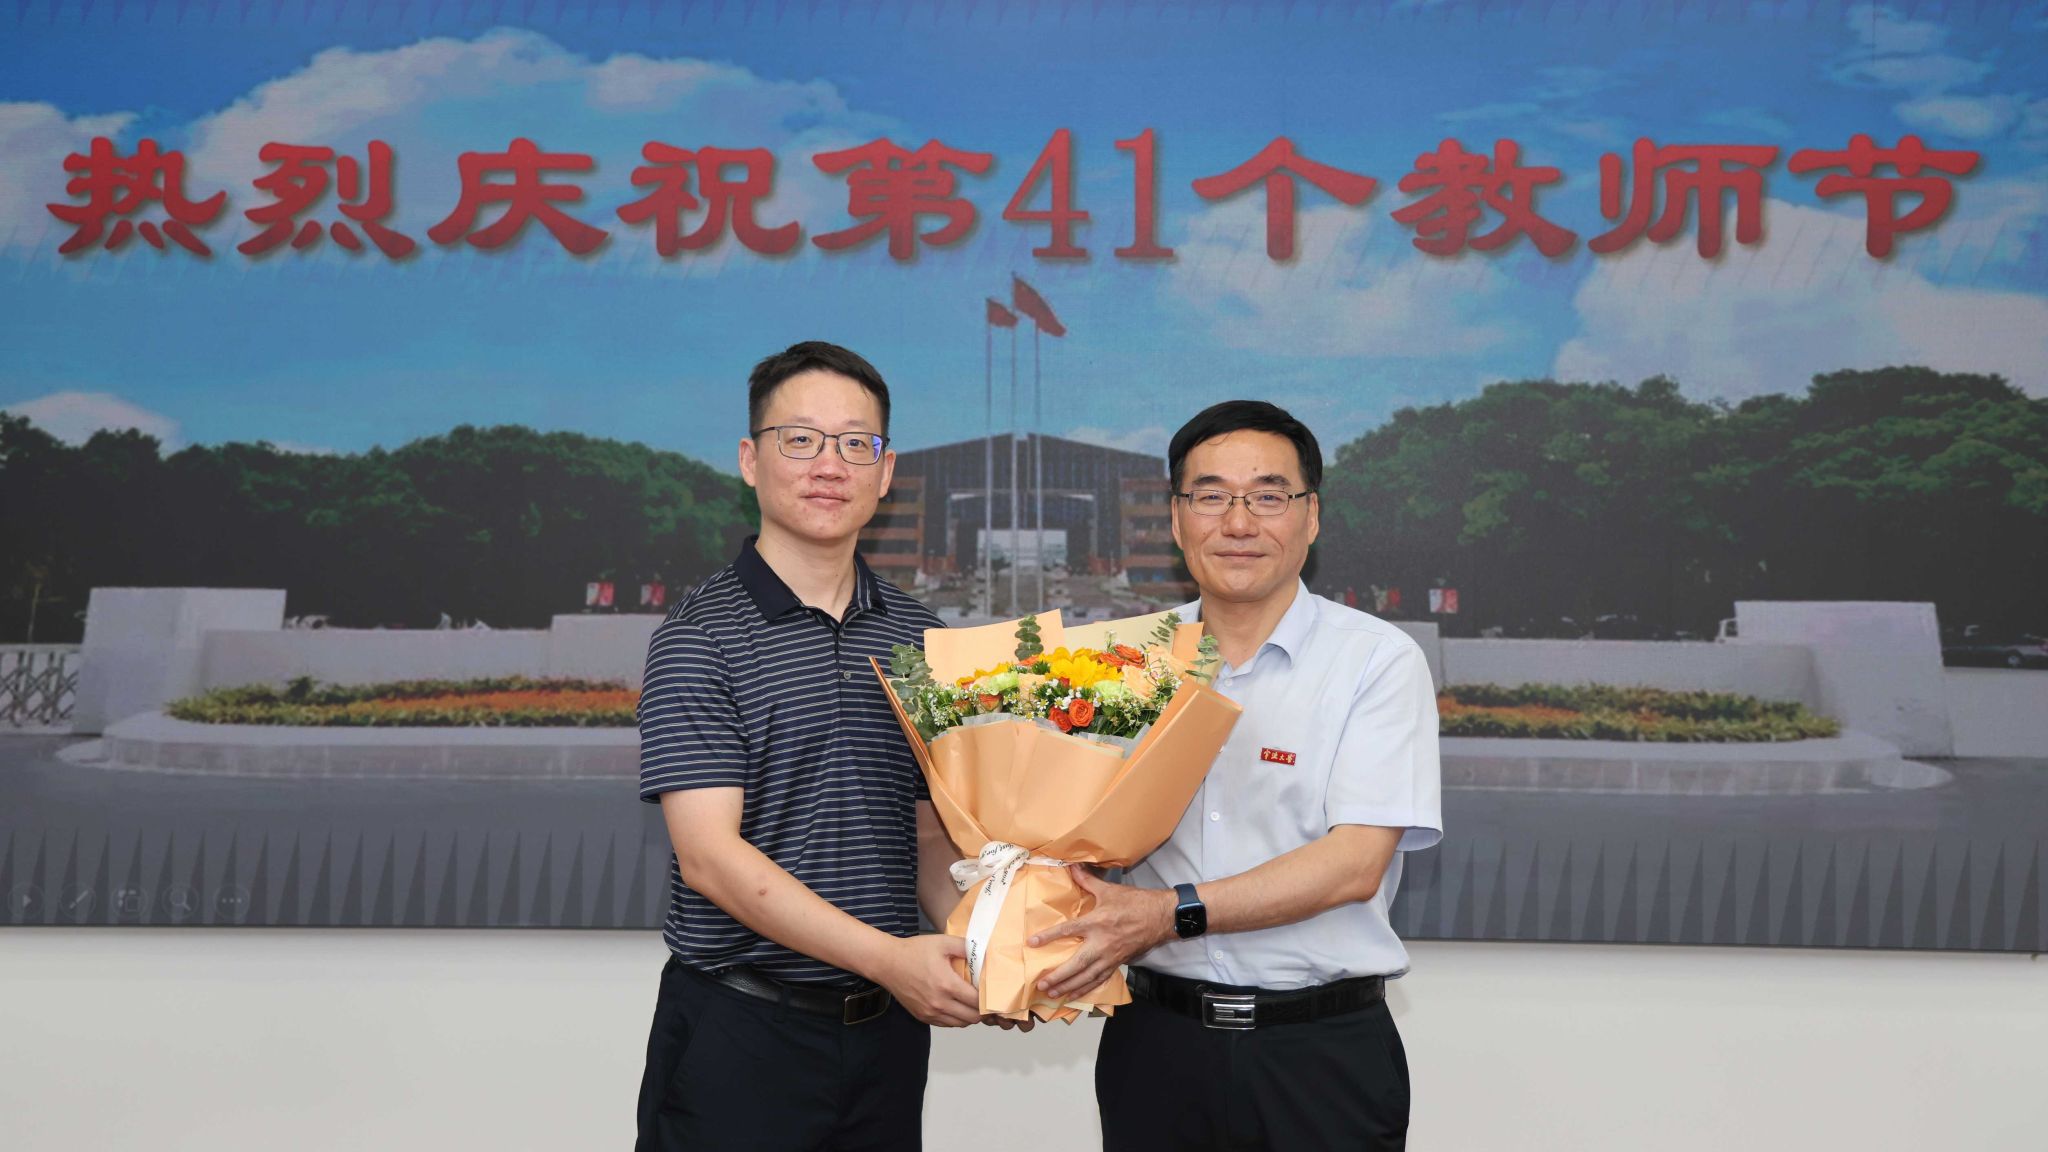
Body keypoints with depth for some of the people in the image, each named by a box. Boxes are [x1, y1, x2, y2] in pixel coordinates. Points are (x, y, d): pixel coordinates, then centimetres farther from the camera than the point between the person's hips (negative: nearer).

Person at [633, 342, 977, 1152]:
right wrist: (890, 958, -22)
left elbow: (930, 838, 10)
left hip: (886, 1027, 5)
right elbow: (710, 855, -17)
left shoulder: (918, 638, 7)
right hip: (740, 1032, -5)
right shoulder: (699, 636, -9)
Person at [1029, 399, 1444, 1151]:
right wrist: (1025, 957, -10)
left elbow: (1356, 863, -14)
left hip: (1321, 1052, -2)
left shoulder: (1378, 660, -5)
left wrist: (1173, 913, -21)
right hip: (1155, 1042, 3)